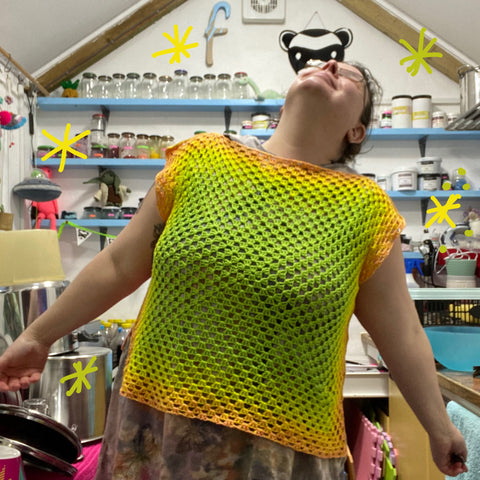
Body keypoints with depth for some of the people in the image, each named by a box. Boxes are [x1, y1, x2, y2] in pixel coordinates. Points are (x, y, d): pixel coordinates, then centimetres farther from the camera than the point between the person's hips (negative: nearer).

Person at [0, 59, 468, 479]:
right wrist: (39, 336, 10)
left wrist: (440, 427, 11)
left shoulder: (366, 209, -5)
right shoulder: (200, 158, -3)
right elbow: (119, 265, 4)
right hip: (156, 420, 1)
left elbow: (401, 335, 4)